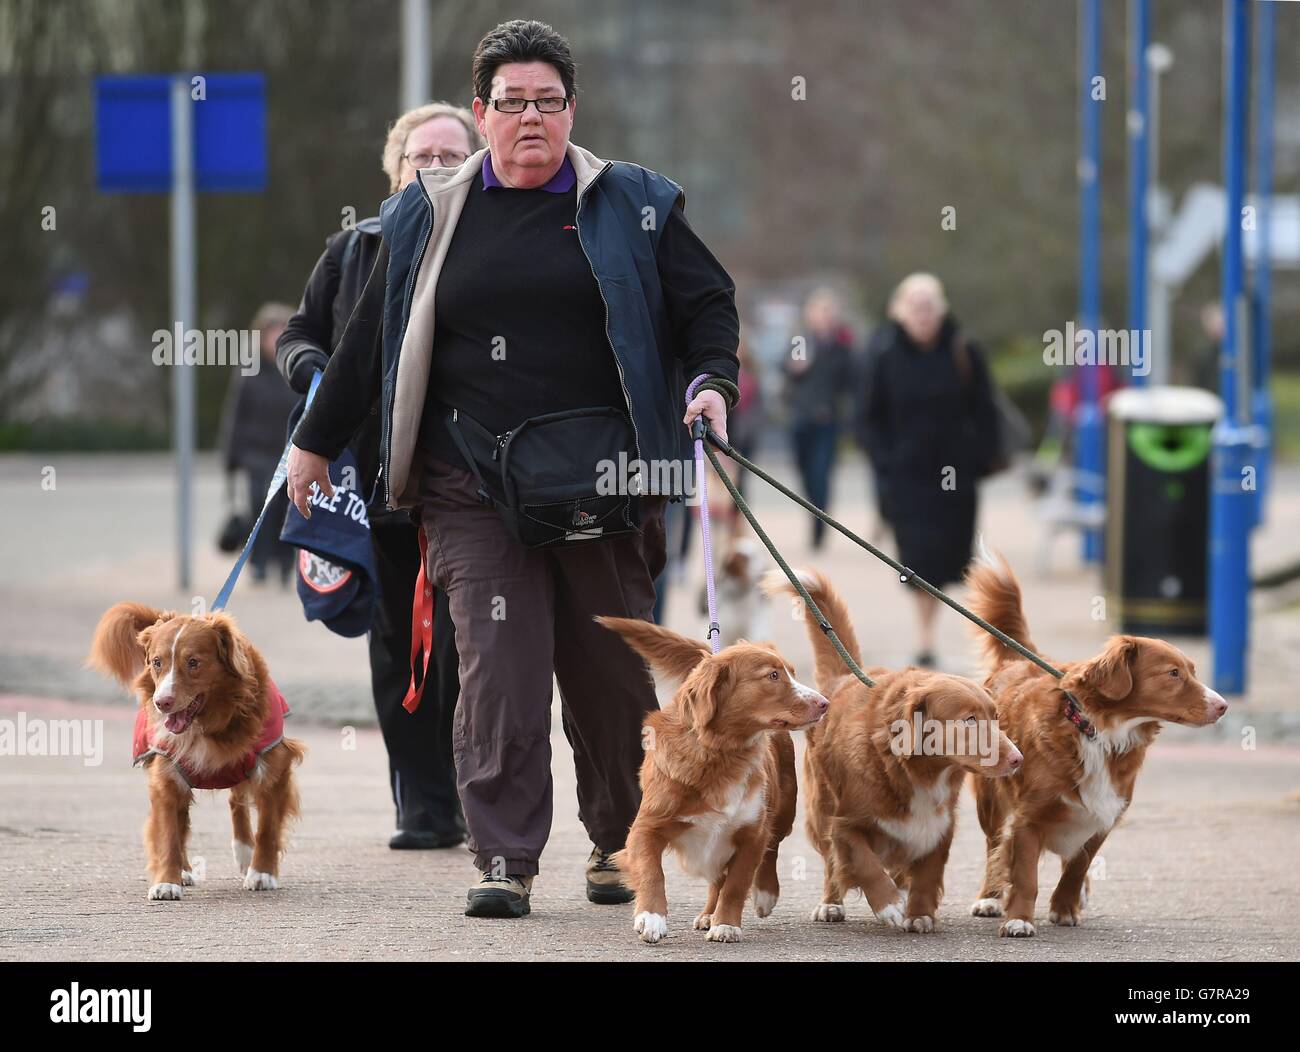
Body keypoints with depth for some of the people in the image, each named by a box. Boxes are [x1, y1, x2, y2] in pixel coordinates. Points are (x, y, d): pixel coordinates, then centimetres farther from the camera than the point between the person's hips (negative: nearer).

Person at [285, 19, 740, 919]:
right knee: (497, 666, -9)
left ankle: (620, 841, 23)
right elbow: (373, 338, 18)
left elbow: (708, 303, 10)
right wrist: (316, 442, 22)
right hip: (473, 488, 0)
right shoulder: (431, 216, 11)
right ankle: (505, 861, -8)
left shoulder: (632, 205, 8)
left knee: (611, 668, 5)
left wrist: (713, 382, -9)